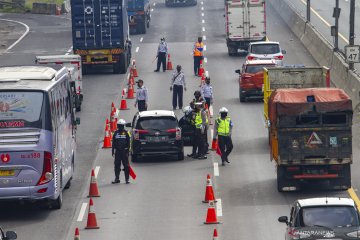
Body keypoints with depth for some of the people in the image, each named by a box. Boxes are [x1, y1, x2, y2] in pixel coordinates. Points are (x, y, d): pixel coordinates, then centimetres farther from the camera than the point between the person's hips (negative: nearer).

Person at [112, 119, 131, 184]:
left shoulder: (126, 133, 1)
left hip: (124, 151, -3)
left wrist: (128, 150, -4)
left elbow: (128, 142, 2)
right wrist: (113, 150, 8)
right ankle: (117, 178, 13)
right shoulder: (116, 133, 8)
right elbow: (113, 142, 12)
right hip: (118, 151, 3)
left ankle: (127, 179, 3)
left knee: (126, 165, -2)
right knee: (117, 165, 4)